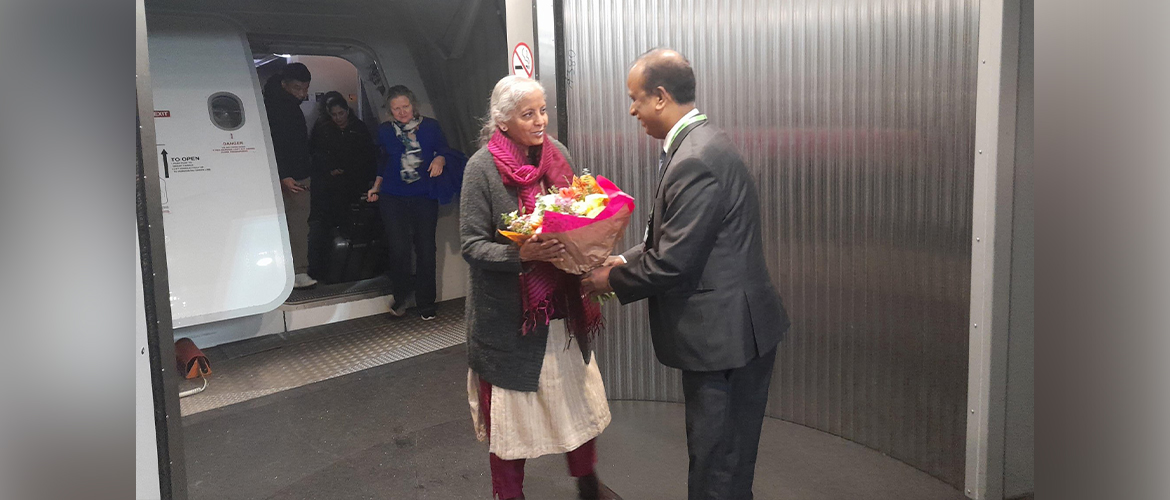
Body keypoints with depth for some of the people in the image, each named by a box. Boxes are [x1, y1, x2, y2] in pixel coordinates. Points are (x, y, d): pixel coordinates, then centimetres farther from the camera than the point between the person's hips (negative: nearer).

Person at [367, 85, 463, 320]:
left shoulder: (430, 126, 3)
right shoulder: (385, 131, 8)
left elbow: (446, 152, 6)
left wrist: (440, 160, -16)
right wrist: (377, 187, 15)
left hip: (425, 197, -1)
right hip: (393, 197, 1)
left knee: (425, 249, 2)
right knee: (399, 248, -9)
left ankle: (426, 303, 16)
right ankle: (401, 295, 15)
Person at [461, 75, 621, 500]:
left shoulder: (557, 154, 2)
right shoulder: (482, 167, -13)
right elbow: (472, 245, -15)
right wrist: (522, 253, -30)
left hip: (562, 303, 5)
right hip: (508, 313, -5)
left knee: (580, 398, 18)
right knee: (510, 409, 9)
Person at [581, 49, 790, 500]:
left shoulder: (695, 161, -23)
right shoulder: (700, 143, 10)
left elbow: (673, 263, -22)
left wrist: (611, 280, -7)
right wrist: (625, 260, 6)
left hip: (722, 333, -10)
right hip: (737, 328, 10)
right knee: (730, 462, 23)